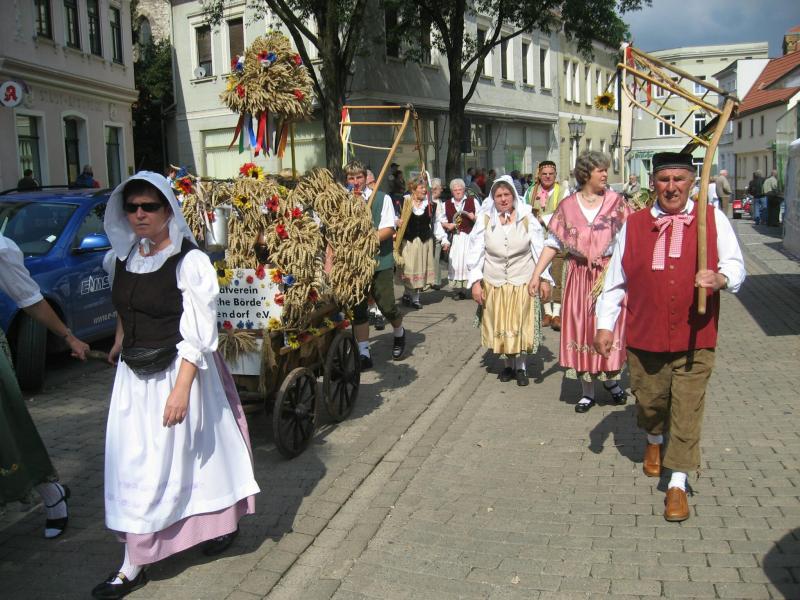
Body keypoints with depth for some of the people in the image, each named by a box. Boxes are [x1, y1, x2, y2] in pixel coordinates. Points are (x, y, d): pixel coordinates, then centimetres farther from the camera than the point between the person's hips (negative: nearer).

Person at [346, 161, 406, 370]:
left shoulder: (382, 199, -2)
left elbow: (388, 230, -9)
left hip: (380, 260, -2)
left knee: (387, 306, -3)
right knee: (358, 309, 3)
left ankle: (399, 333, 30)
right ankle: (364, 353, 13)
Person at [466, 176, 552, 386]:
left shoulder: (527, 219, -4)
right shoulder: (485, 220, -2)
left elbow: (539, 250, -1)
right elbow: (476, 252, -1)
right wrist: (475, 281, -6)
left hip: (522, 283, -1)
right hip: (494, 284, 1)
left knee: (521, 327, 4)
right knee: (501, 327, 9)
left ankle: (521, 366, 21)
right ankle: (508, 363, 27)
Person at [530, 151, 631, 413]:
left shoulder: (616, 202, 1)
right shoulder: (568, 205, 3)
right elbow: (553, 243, 2)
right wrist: (536, 274, -5)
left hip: (610, 274, -1)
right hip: (579, 276, 1)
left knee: (609, 328, 2)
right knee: (581, 329, 5)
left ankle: (611, 378, 29)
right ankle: (587, 392, 18)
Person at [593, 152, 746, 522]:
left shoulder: (713, 220, 2)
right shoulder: (634, 224, 4)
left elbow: (735, 265, 0)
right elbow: (616, 278, 6)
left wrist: (720, 278, -23)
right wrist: (605, 323, 3)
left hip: (694, 338, -1)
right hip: (645, 335, 2)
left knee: (687, 410, -1)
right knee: (649, 402, 15)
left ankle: (677, 484, 11)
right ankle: (654, 441, 48)